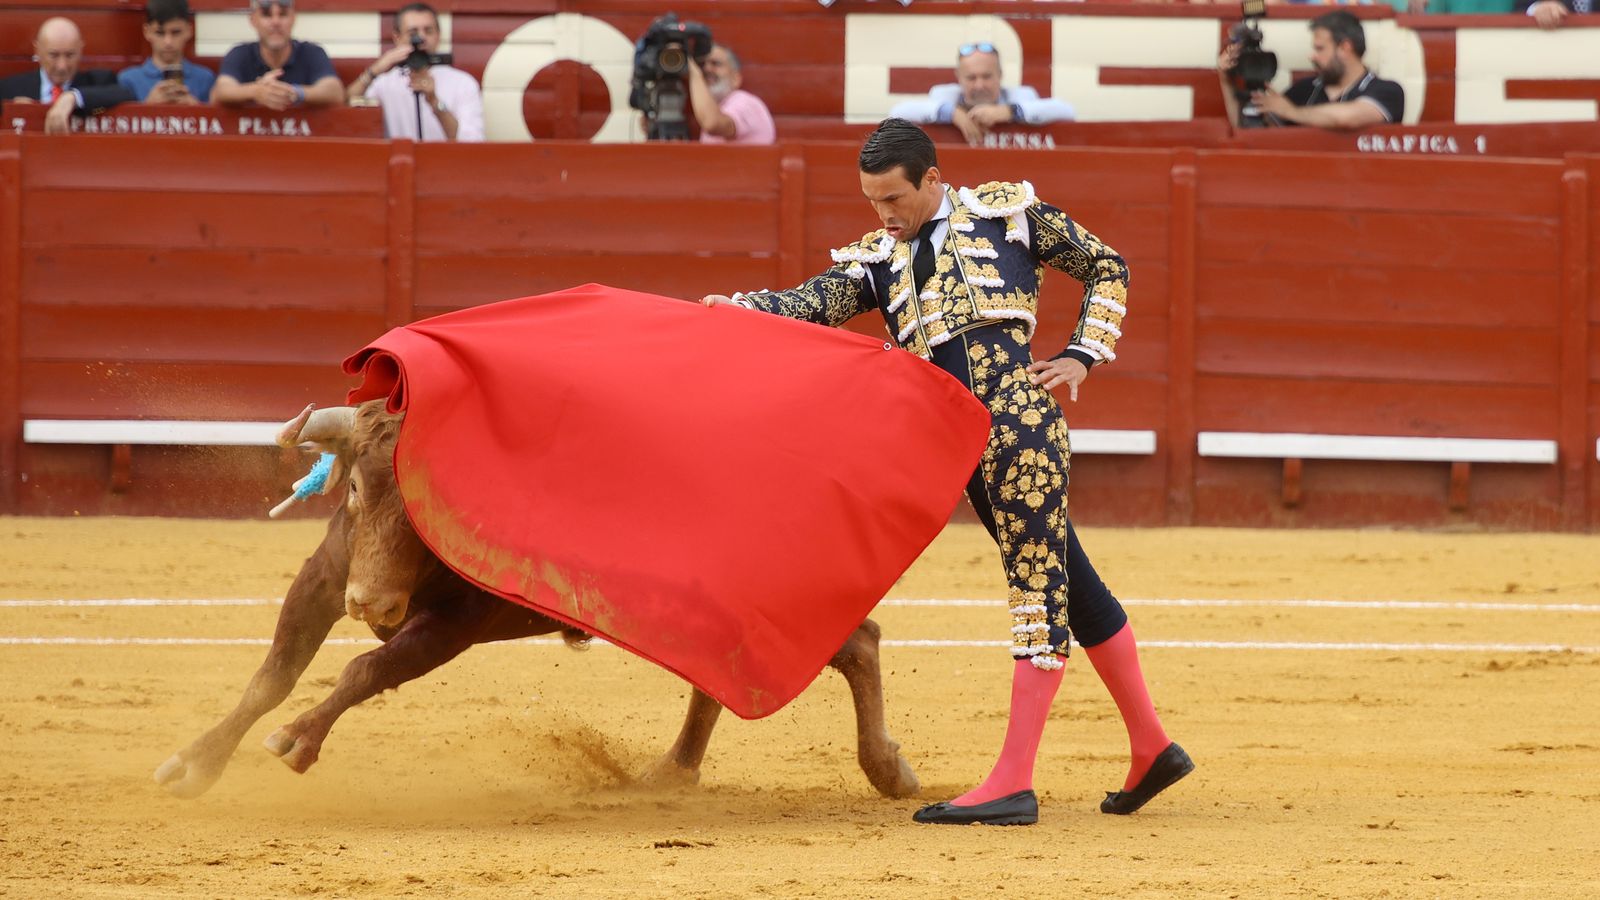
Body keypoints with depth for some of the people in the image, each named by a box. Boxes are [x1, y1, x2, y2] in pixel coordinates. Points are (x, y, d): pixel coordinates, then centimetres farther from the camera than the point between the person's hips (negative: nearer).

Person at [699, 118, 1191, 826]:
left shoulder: (1008, 211, 9)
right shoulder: (877, 260, 18)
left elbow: (1105, 267, 15)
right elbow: (813, 303, 2)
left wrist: (1083, 356, 3)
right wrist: (740, 308, -16)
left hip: (1019, 403, -6)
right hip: (961, 438, 6)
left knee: (1041, 585, -8)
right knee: (1068, 583, 13)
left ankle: (1013, 783, -13)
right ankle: (1151, 748, 23)